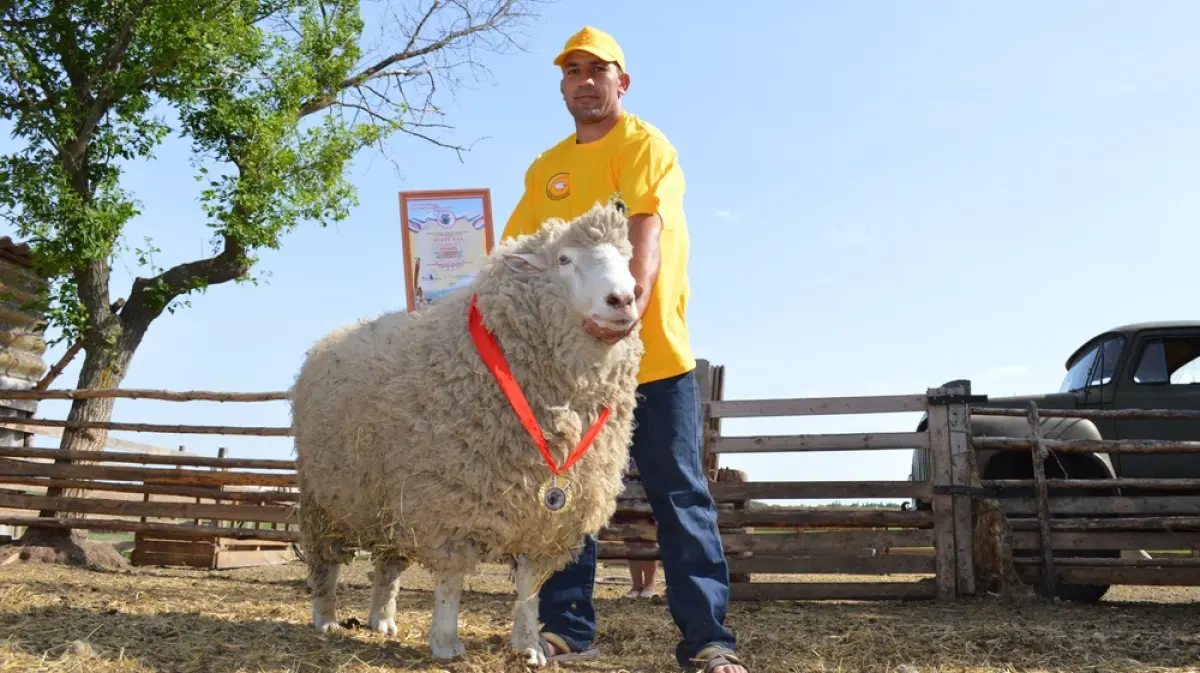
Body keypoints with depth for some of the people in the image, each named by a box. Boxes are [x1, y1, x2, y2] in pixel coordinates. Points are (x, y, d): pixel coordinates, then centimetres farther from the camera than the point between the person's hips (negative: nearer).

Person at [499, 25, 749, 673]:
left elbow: (646, 232, -20)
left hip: (650, 353, -5)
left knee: (679, 496, -1)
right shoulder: (544, 168, 14)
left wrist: (630, 305, -37)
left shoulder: (645, 146, -3)